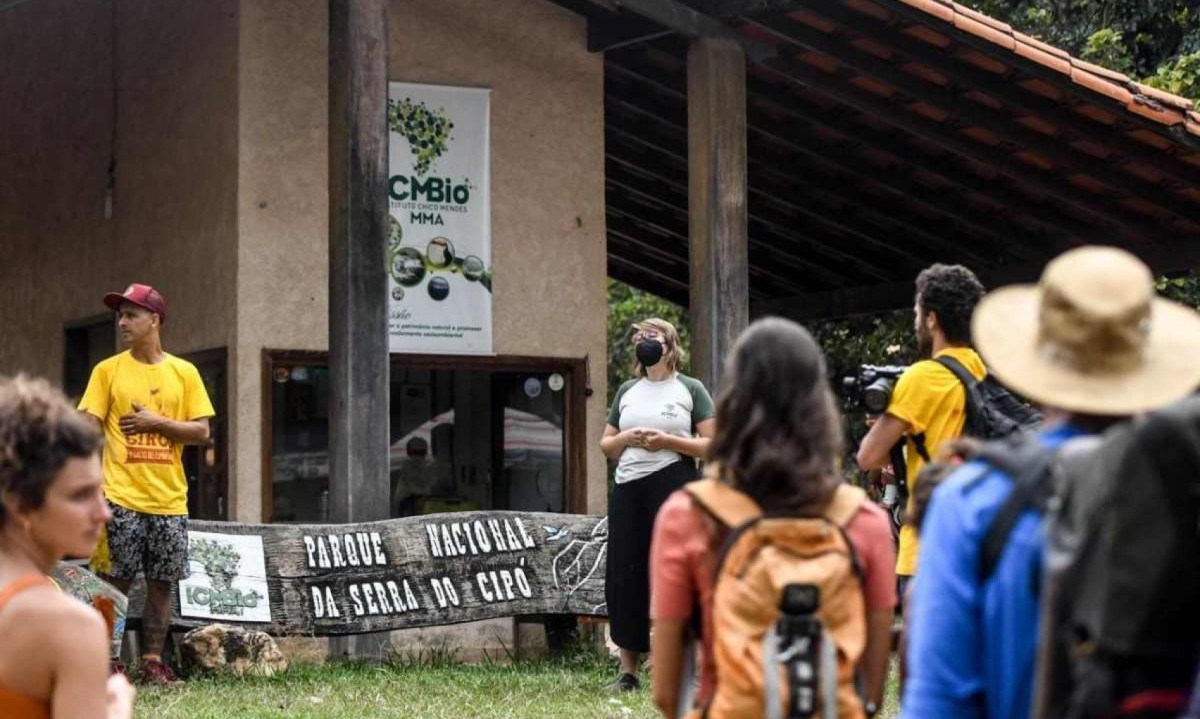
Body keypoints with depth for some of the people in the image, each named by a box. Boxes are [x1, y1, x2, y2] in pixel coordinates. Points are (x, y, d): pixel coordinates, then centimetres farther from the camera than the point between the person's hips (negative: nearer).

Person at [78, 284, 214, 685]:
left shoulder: (184, 372, 8)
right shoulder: (108, 370, 4)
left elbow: (201, 431, 4)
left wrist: (156, 422, -9)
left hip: (169, 499, 2)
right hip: (120, 497, -2)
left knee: (161, 584, 4)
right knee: (116, 582, -3)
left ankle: (152, 663, 12)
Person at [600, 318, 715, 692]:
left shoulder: (690, 389, 5)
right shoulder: (627, 391, 17)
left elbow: (713, 444, -2)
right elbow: (605, 446, 20)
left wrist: (667, 441, -14)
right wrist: (626, 438, -2)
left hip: (673, 488, -4)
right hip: (628, 489, 4)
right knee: (625, 577, 2)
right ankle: (628, 671, 7)